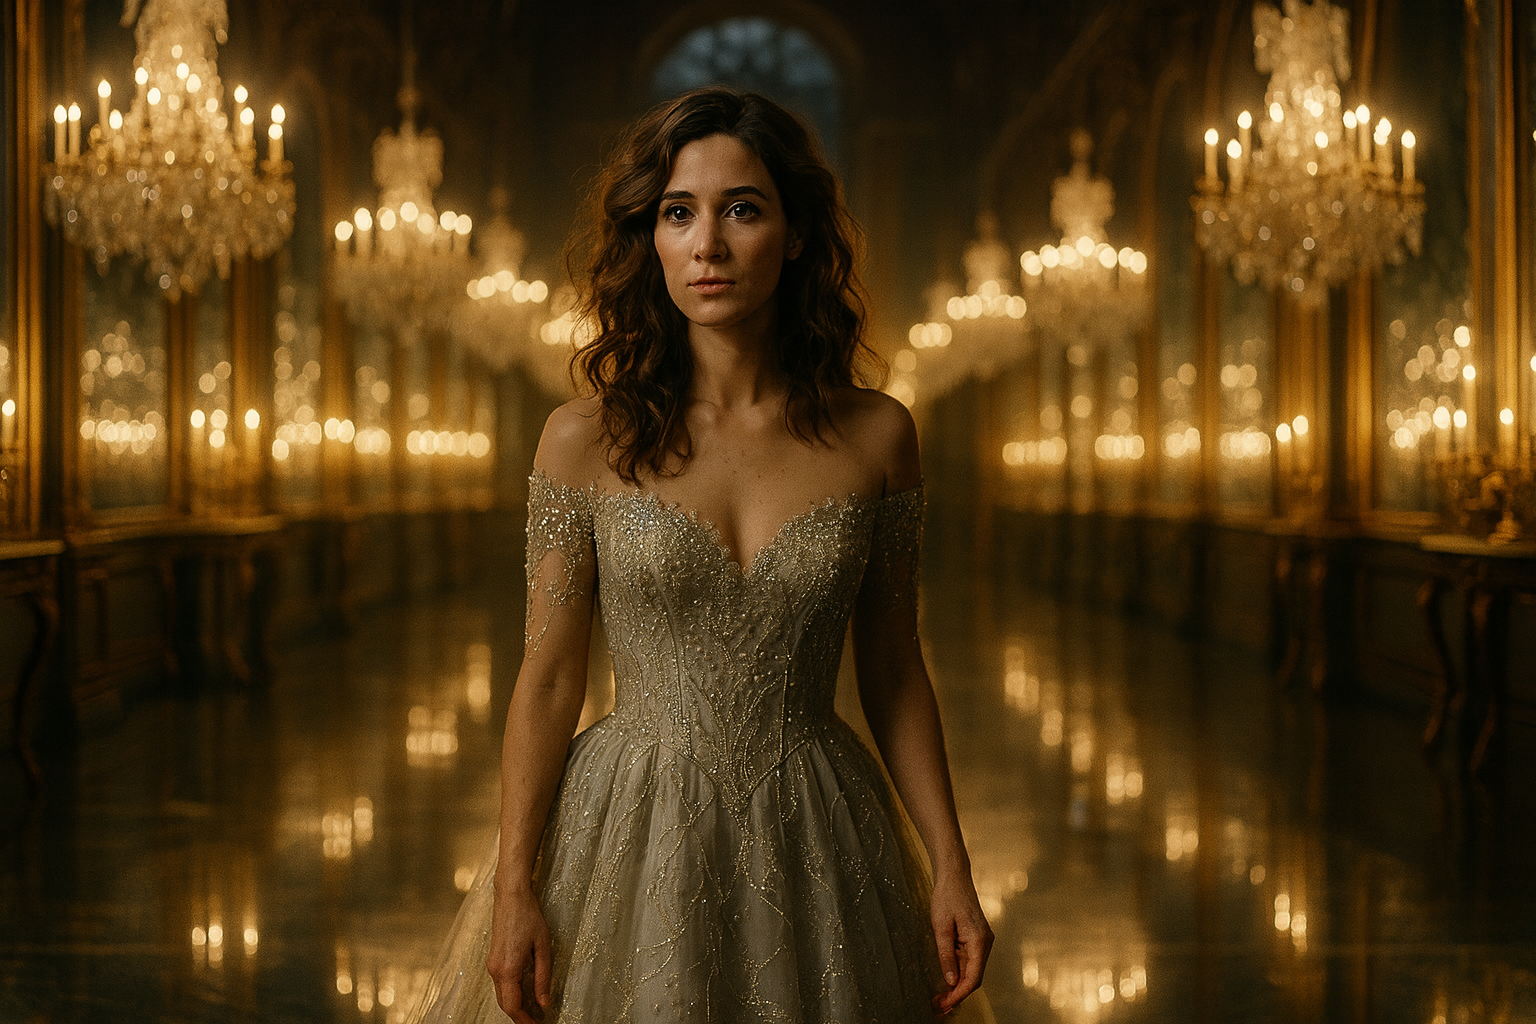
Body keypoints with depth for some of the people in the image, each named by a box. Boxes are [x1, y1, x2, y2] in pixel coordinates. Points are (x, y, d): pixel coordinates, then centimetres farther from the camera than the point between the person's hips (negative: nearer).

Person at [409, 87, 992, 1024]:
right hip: (635, 836, -1)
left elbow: (894, 672, 4)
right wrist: (514, 887, -5)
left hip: (814, 845, 1)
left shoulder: (875, 437, -2)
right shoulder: (588, 441, -5)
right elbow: (549, 678, -2)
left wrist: (951, 869, 1)